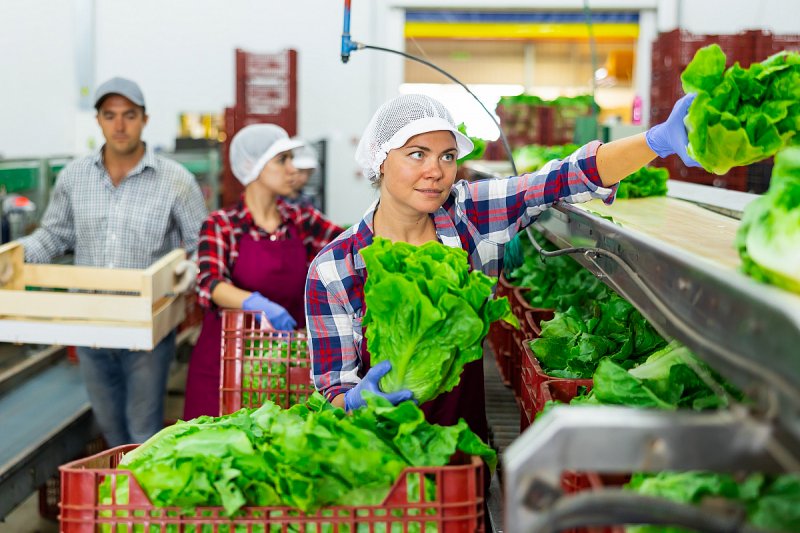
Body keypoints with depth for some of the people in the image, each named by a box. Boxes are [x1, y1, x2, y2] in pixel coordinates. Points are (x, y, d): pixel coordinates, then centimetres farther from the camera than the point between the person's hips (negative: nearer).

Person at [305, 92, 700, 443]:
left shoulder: (468, 213, -2)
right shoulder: (333, 270, -8)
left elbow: (568, 179, -12)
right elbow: (333, 390, -5)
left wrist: (660, 140, -28)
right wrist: (356, 400, -28)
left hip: (467, 441, 1)